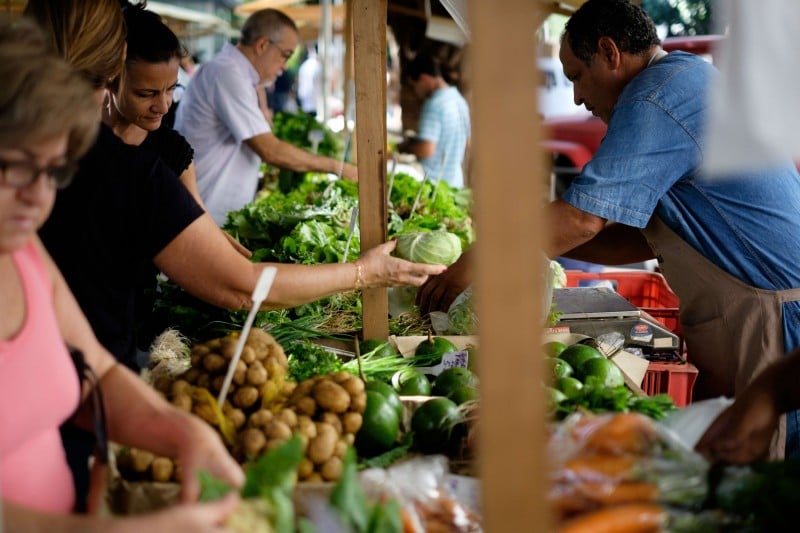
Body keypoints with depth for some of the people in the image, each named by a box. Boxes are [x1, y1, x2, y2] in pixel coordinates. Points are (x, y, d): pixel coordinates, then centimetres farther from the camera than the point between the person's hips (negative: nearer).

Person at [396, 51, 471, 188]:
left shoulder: (433, 105, -17)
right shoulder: (459, 99, 11)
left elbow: (426, 150, -25)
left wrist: (405, 147, -5)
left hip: (433, 183, -9)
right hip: (455, 181, 9)